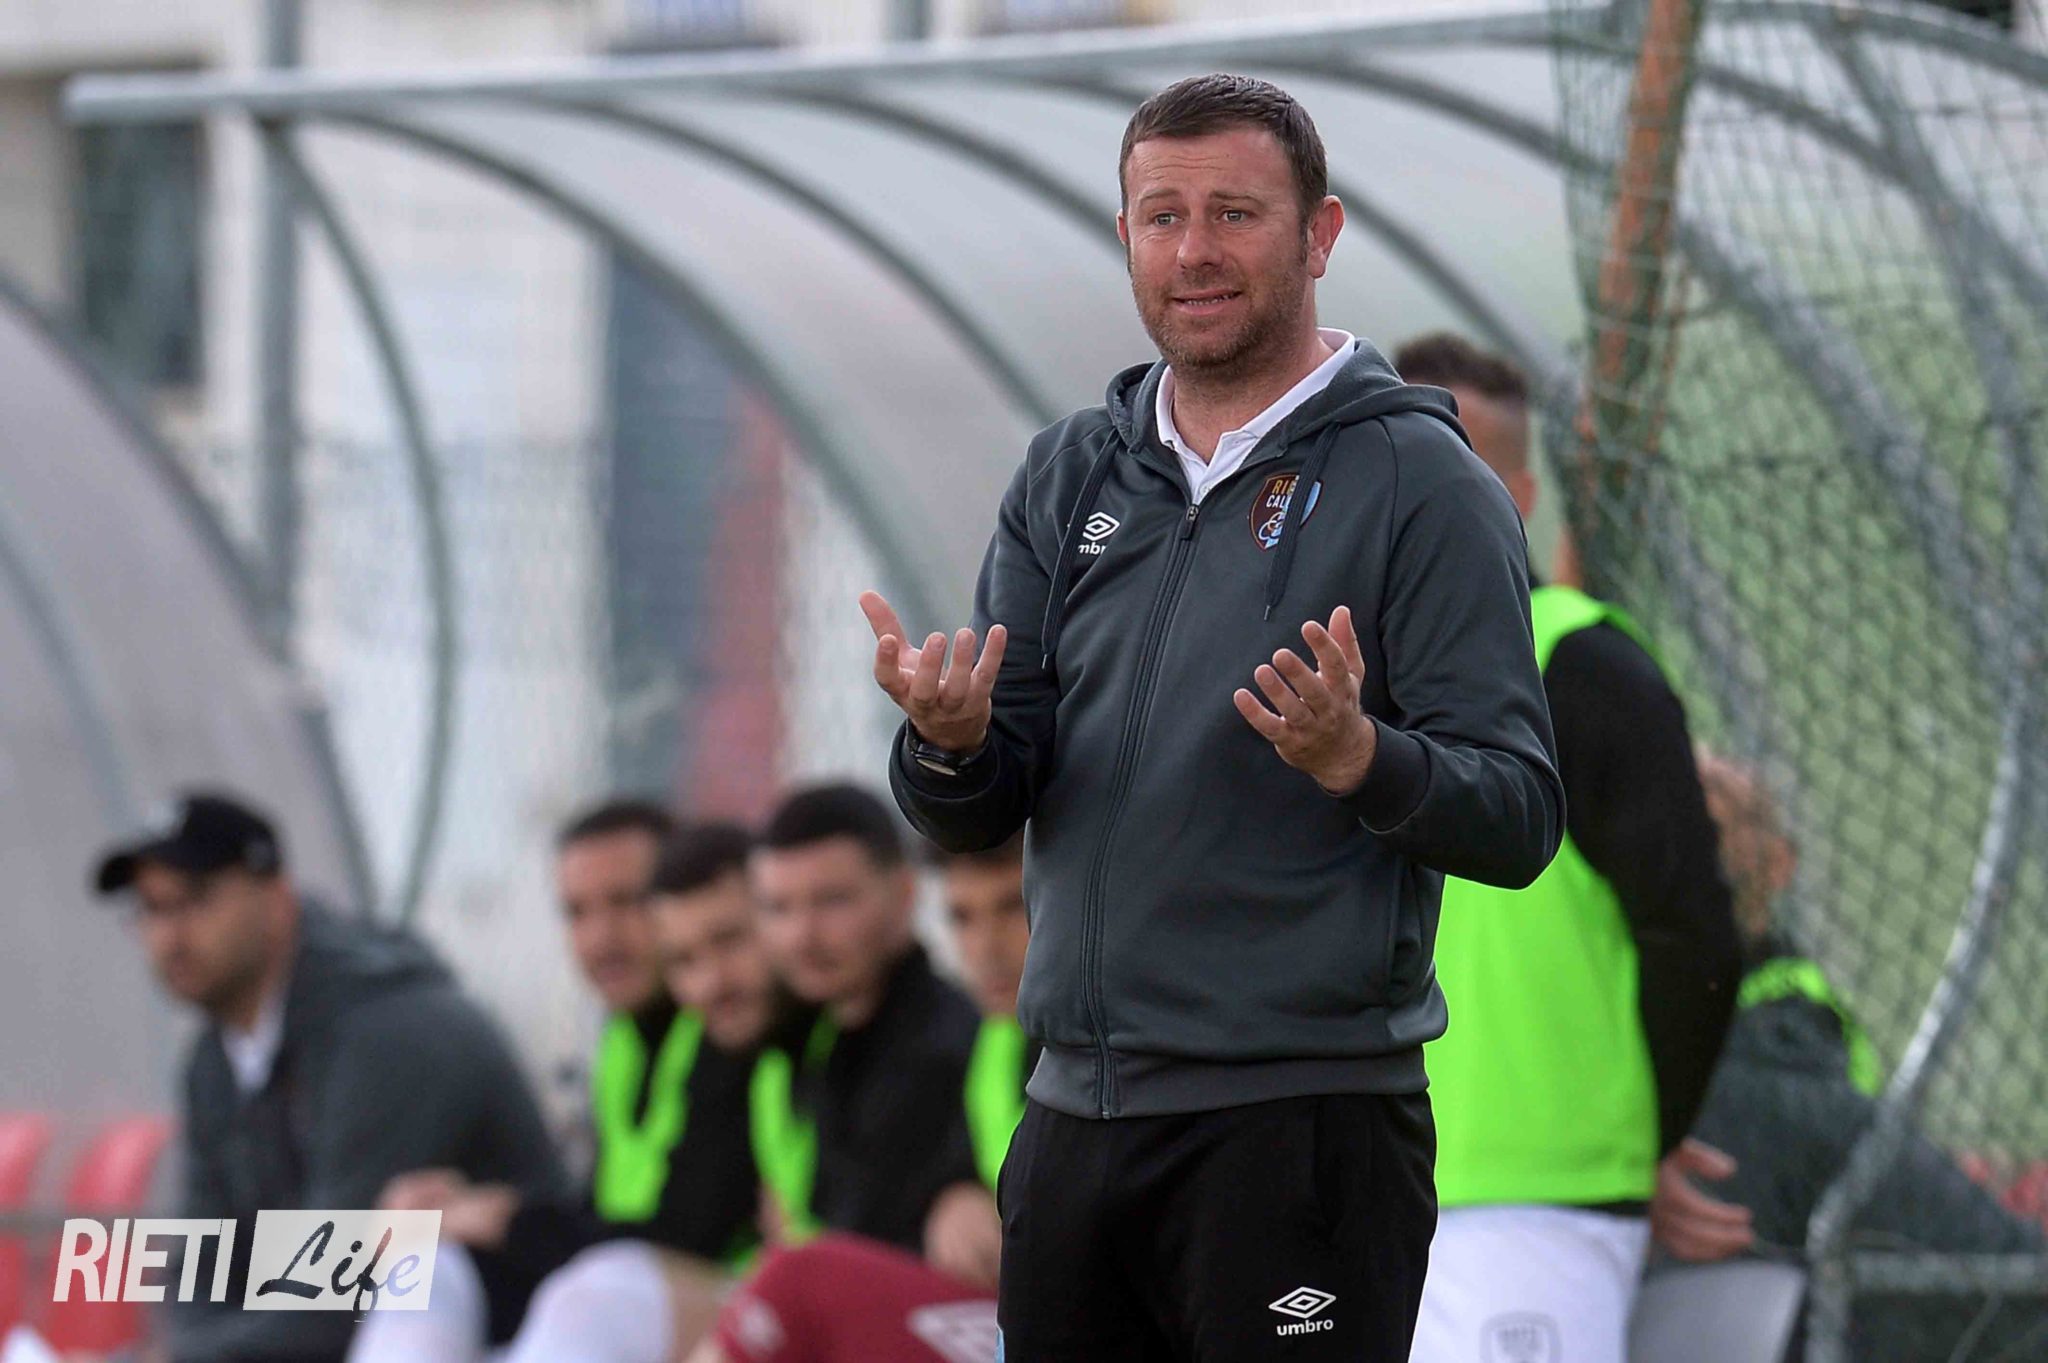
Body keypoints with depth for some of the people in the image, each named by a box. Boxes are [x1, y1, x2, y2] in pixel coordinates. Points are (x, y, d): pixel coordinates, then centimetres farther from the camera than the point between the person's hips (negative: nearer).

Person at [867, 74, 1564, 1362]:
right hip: (1077, 1112, 6)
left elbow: (1520, 820, -10)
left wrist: (1358, 761, -29)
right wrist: (953, 743, -13)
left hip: (1300, 1119, -6)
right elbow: (976, 817, 9)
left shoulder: (1417, 482, -4)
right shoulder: (1073, 475, 13)